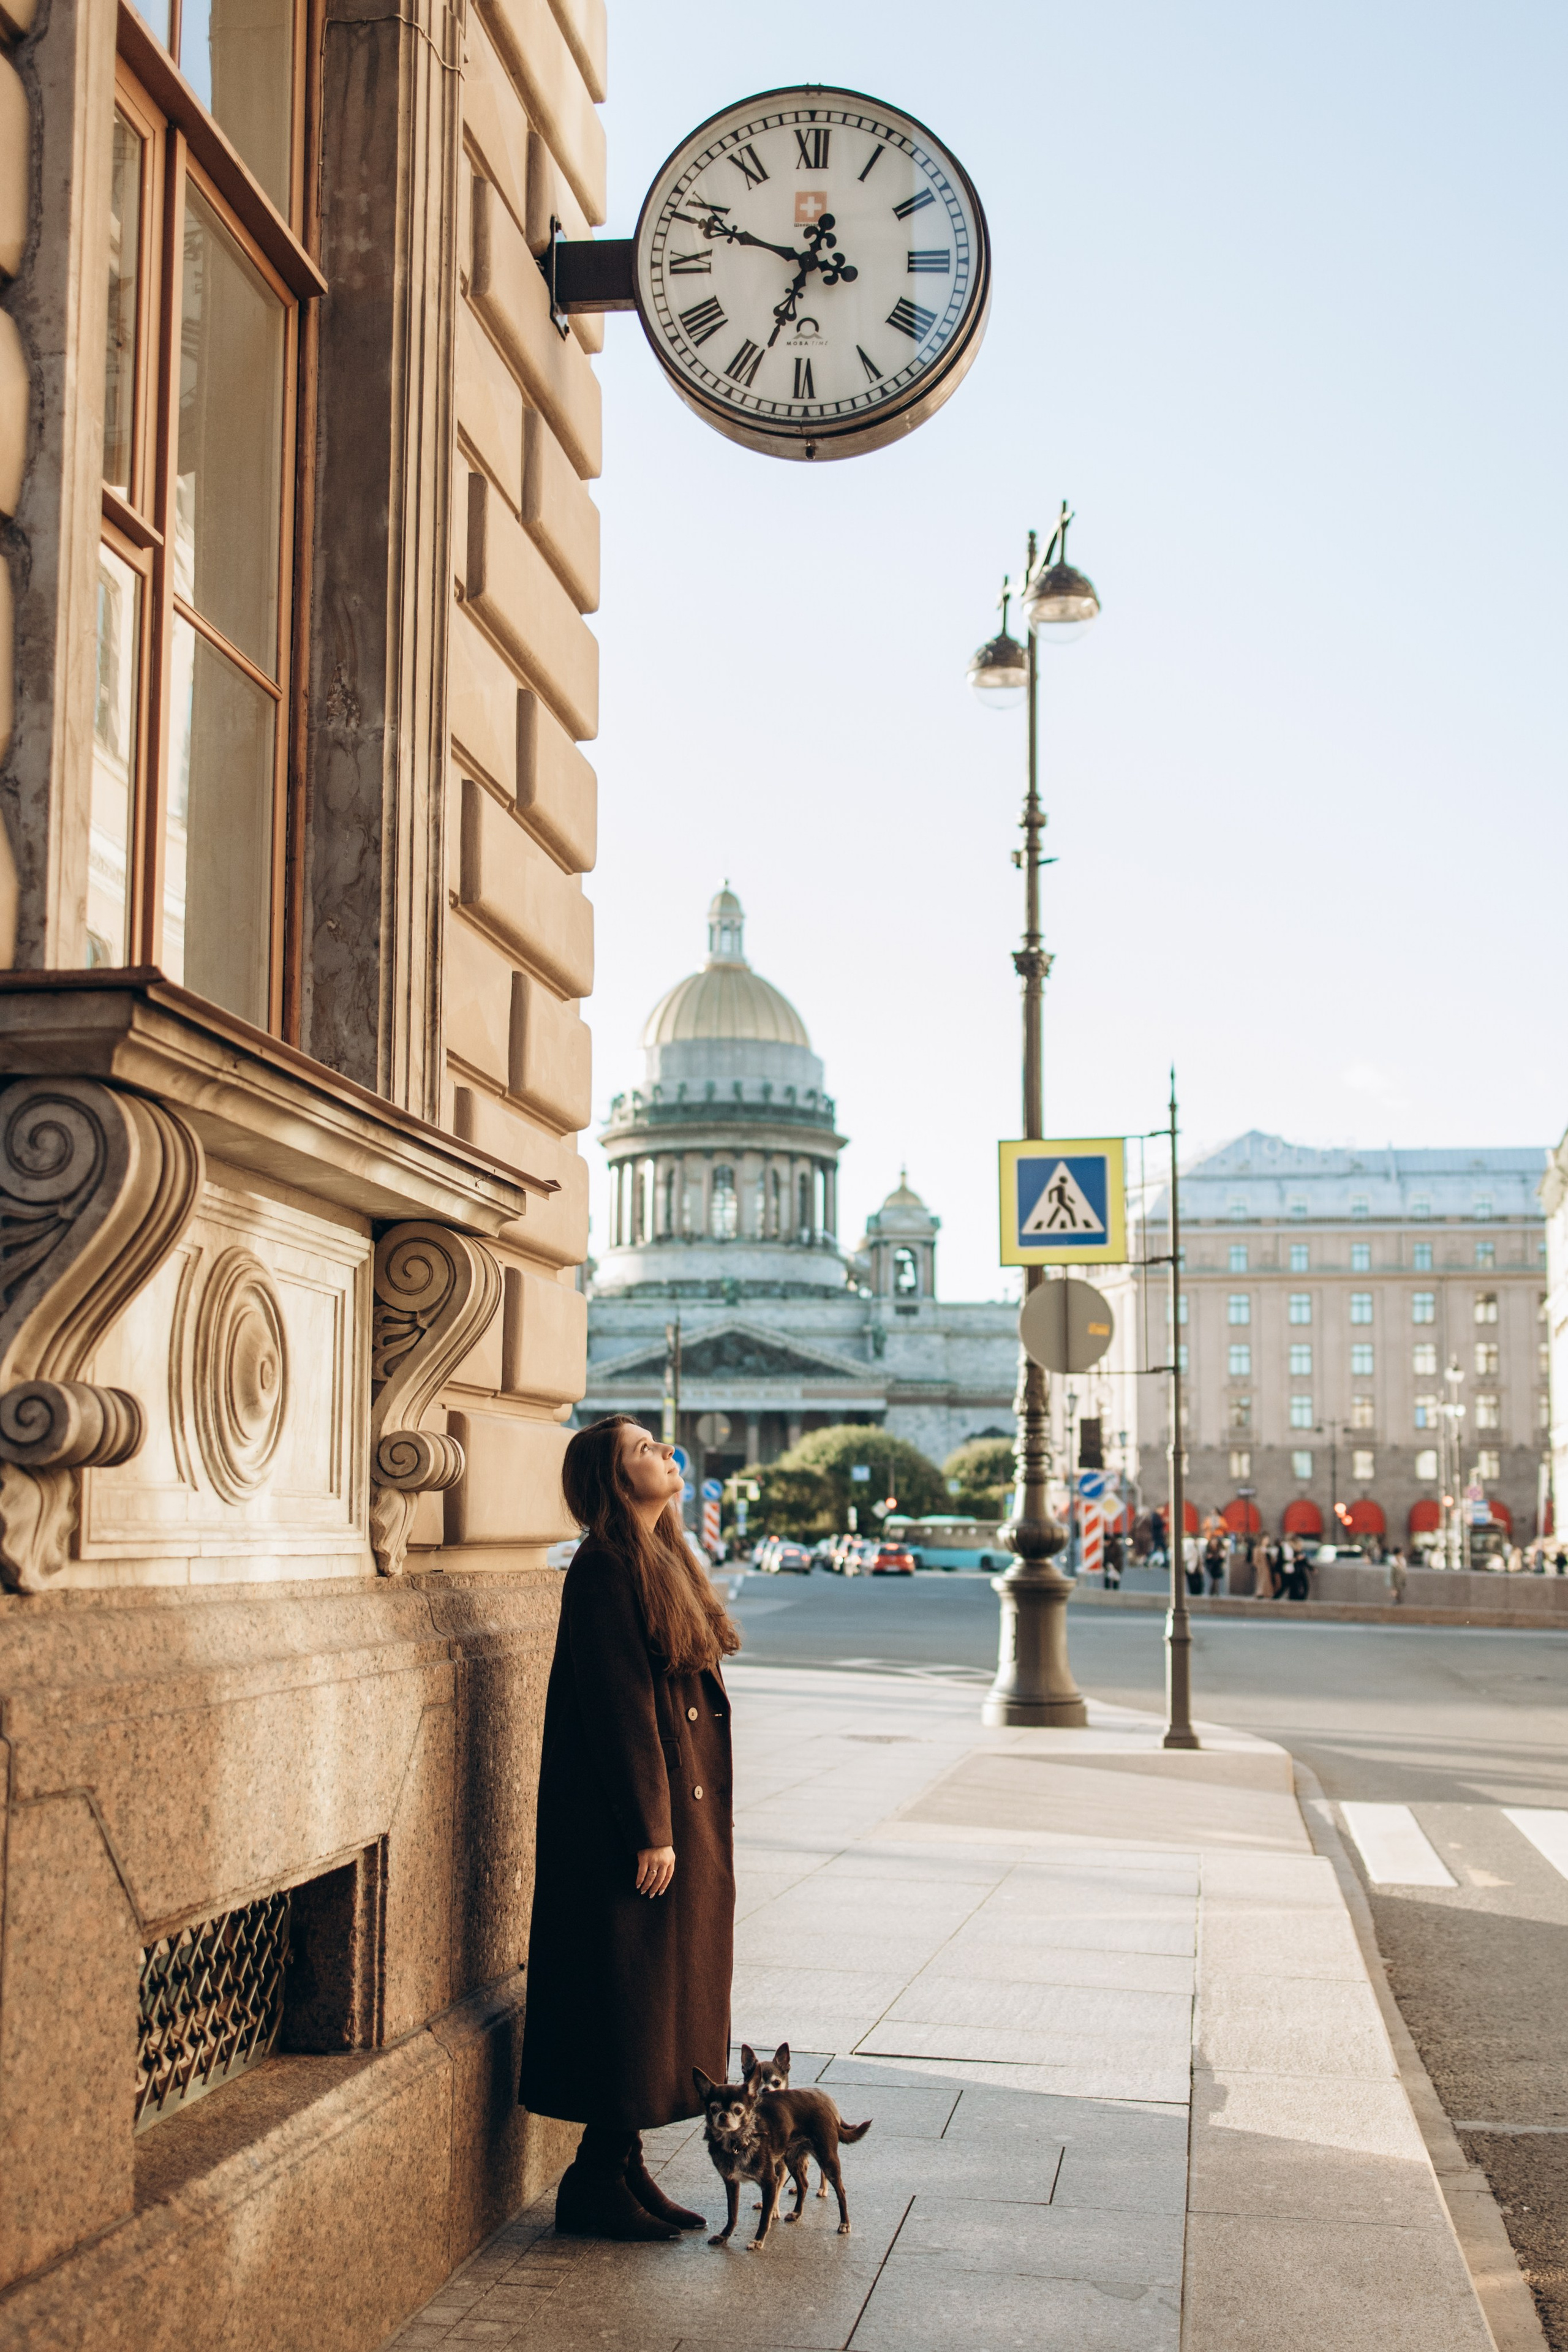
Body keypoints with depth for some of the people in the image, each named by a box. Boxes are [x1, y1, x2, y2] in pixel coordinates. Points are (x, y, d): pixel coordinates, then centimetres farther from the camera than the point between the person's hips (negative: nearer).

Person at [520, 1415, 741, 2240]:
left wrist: (682, 1822, 17)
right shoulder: (605, 1570, -16)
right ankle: (597, 2183, 8)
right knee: (627, 1997, -2)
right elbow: (619, 1706, -19)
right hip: (633, 1817, -9)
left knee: (662, 1995, 13)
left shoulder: (660, 1561, 14)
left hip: (681, 1812, 9)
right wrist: (651, 1831, -20)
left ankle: (622, 2168, 21)